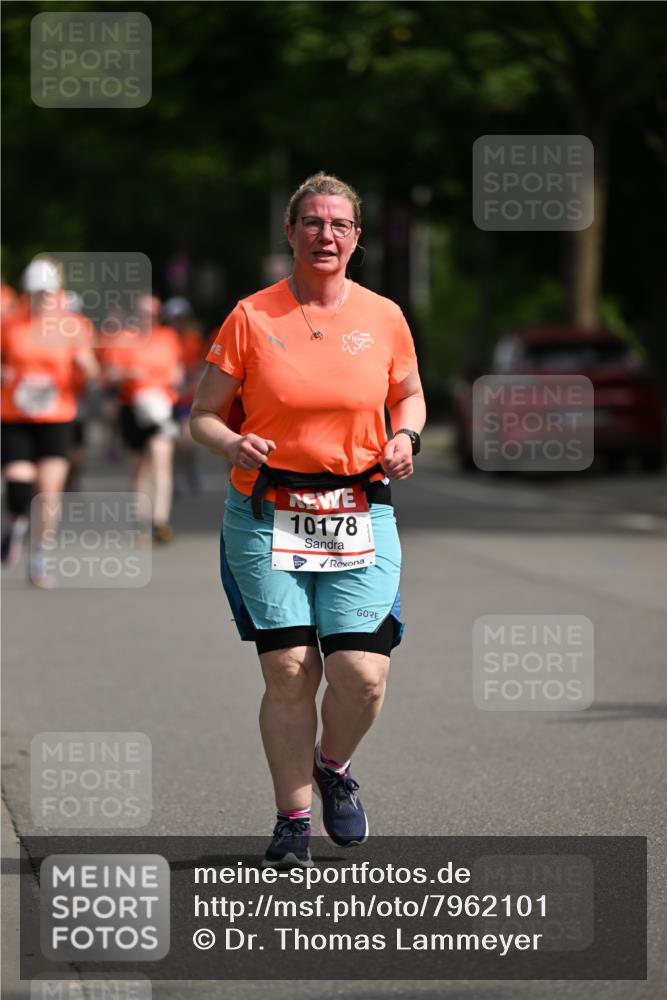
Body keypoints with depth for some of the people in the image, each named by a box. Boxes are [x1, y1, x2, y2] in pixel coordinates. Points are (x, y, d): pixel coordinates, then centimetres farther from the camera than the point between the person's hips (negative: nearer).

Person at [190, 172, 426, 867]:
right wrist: (232, 445, -17)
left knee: (363, 674, -10)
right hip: (266, 517, -1)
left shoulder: (383, 318, 5)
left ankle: (333, 766, 22)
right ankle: (293, 817, 12)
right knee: (288, 672, -4)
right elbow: (203, 414, 4)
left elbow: (408, 394, 22)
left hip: (360, 517, 1)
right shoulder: (251, 318, 0)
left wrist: (404, 438, 1)